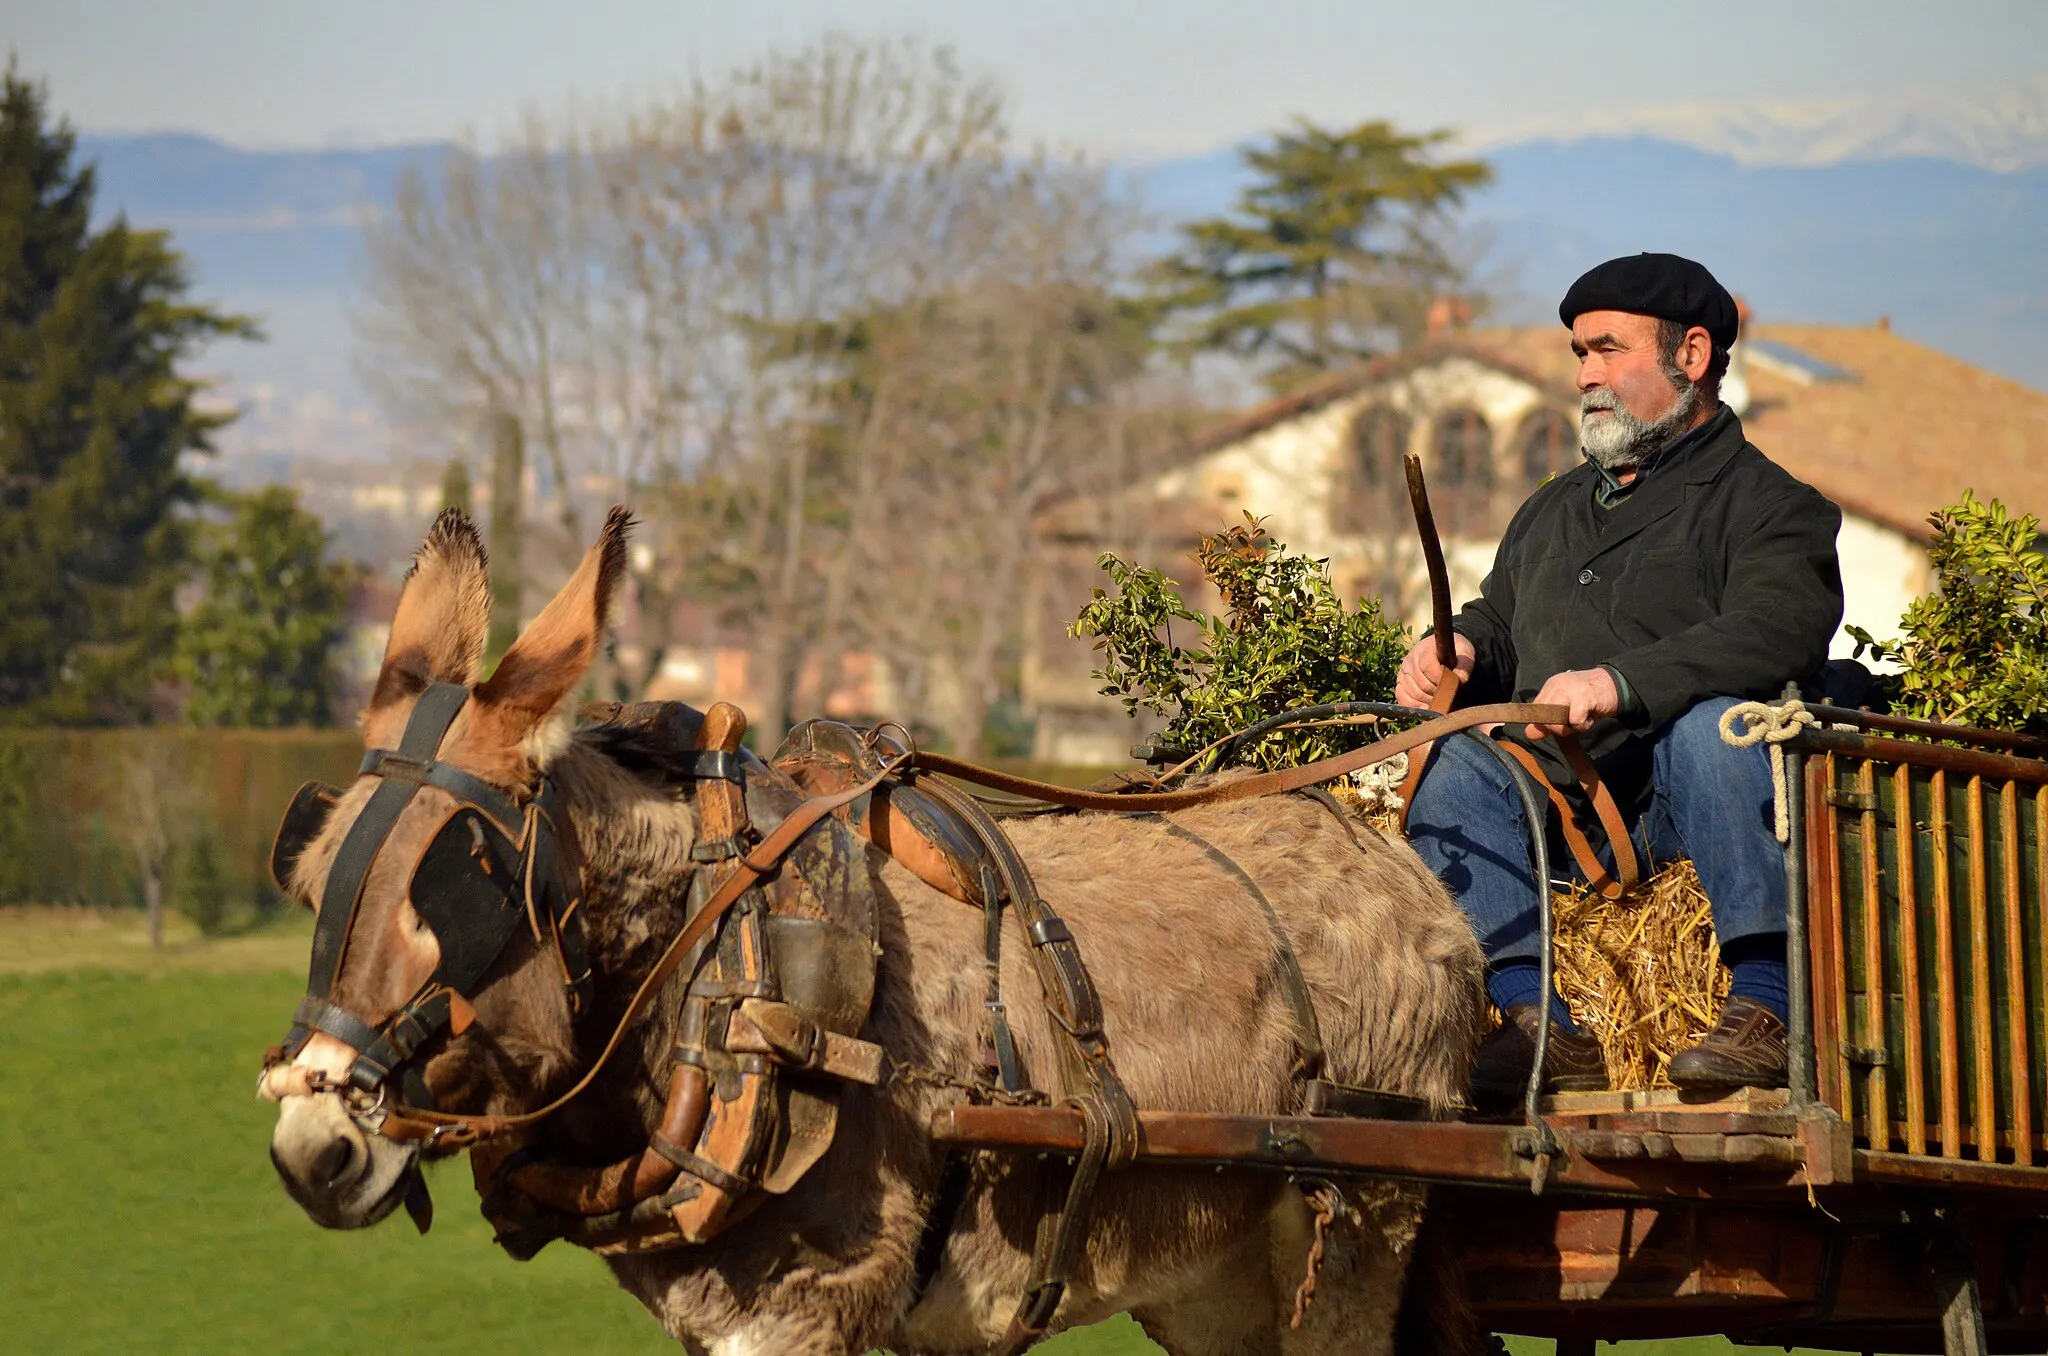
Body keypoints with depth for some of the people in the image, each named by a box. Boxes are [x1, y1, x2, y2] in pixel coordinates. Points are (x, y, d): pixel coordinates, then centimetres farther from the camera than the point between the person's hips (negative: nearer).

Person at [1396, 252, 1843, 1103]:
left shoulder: (1766, 503, 3)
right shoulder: (1553, 509, 28)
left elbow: (1775, 634, -17)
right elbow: (1497, 623, 35)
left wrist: (1619, 683, -30)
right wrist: (1458, 652, 9)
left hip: (1683, 809, -6)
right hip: (1561, 816, 6)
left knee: (1712, 719, -36)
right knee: (1453, 767, -21)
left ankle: (1765, 1009, -39)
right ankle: (1542, 1022, -33)